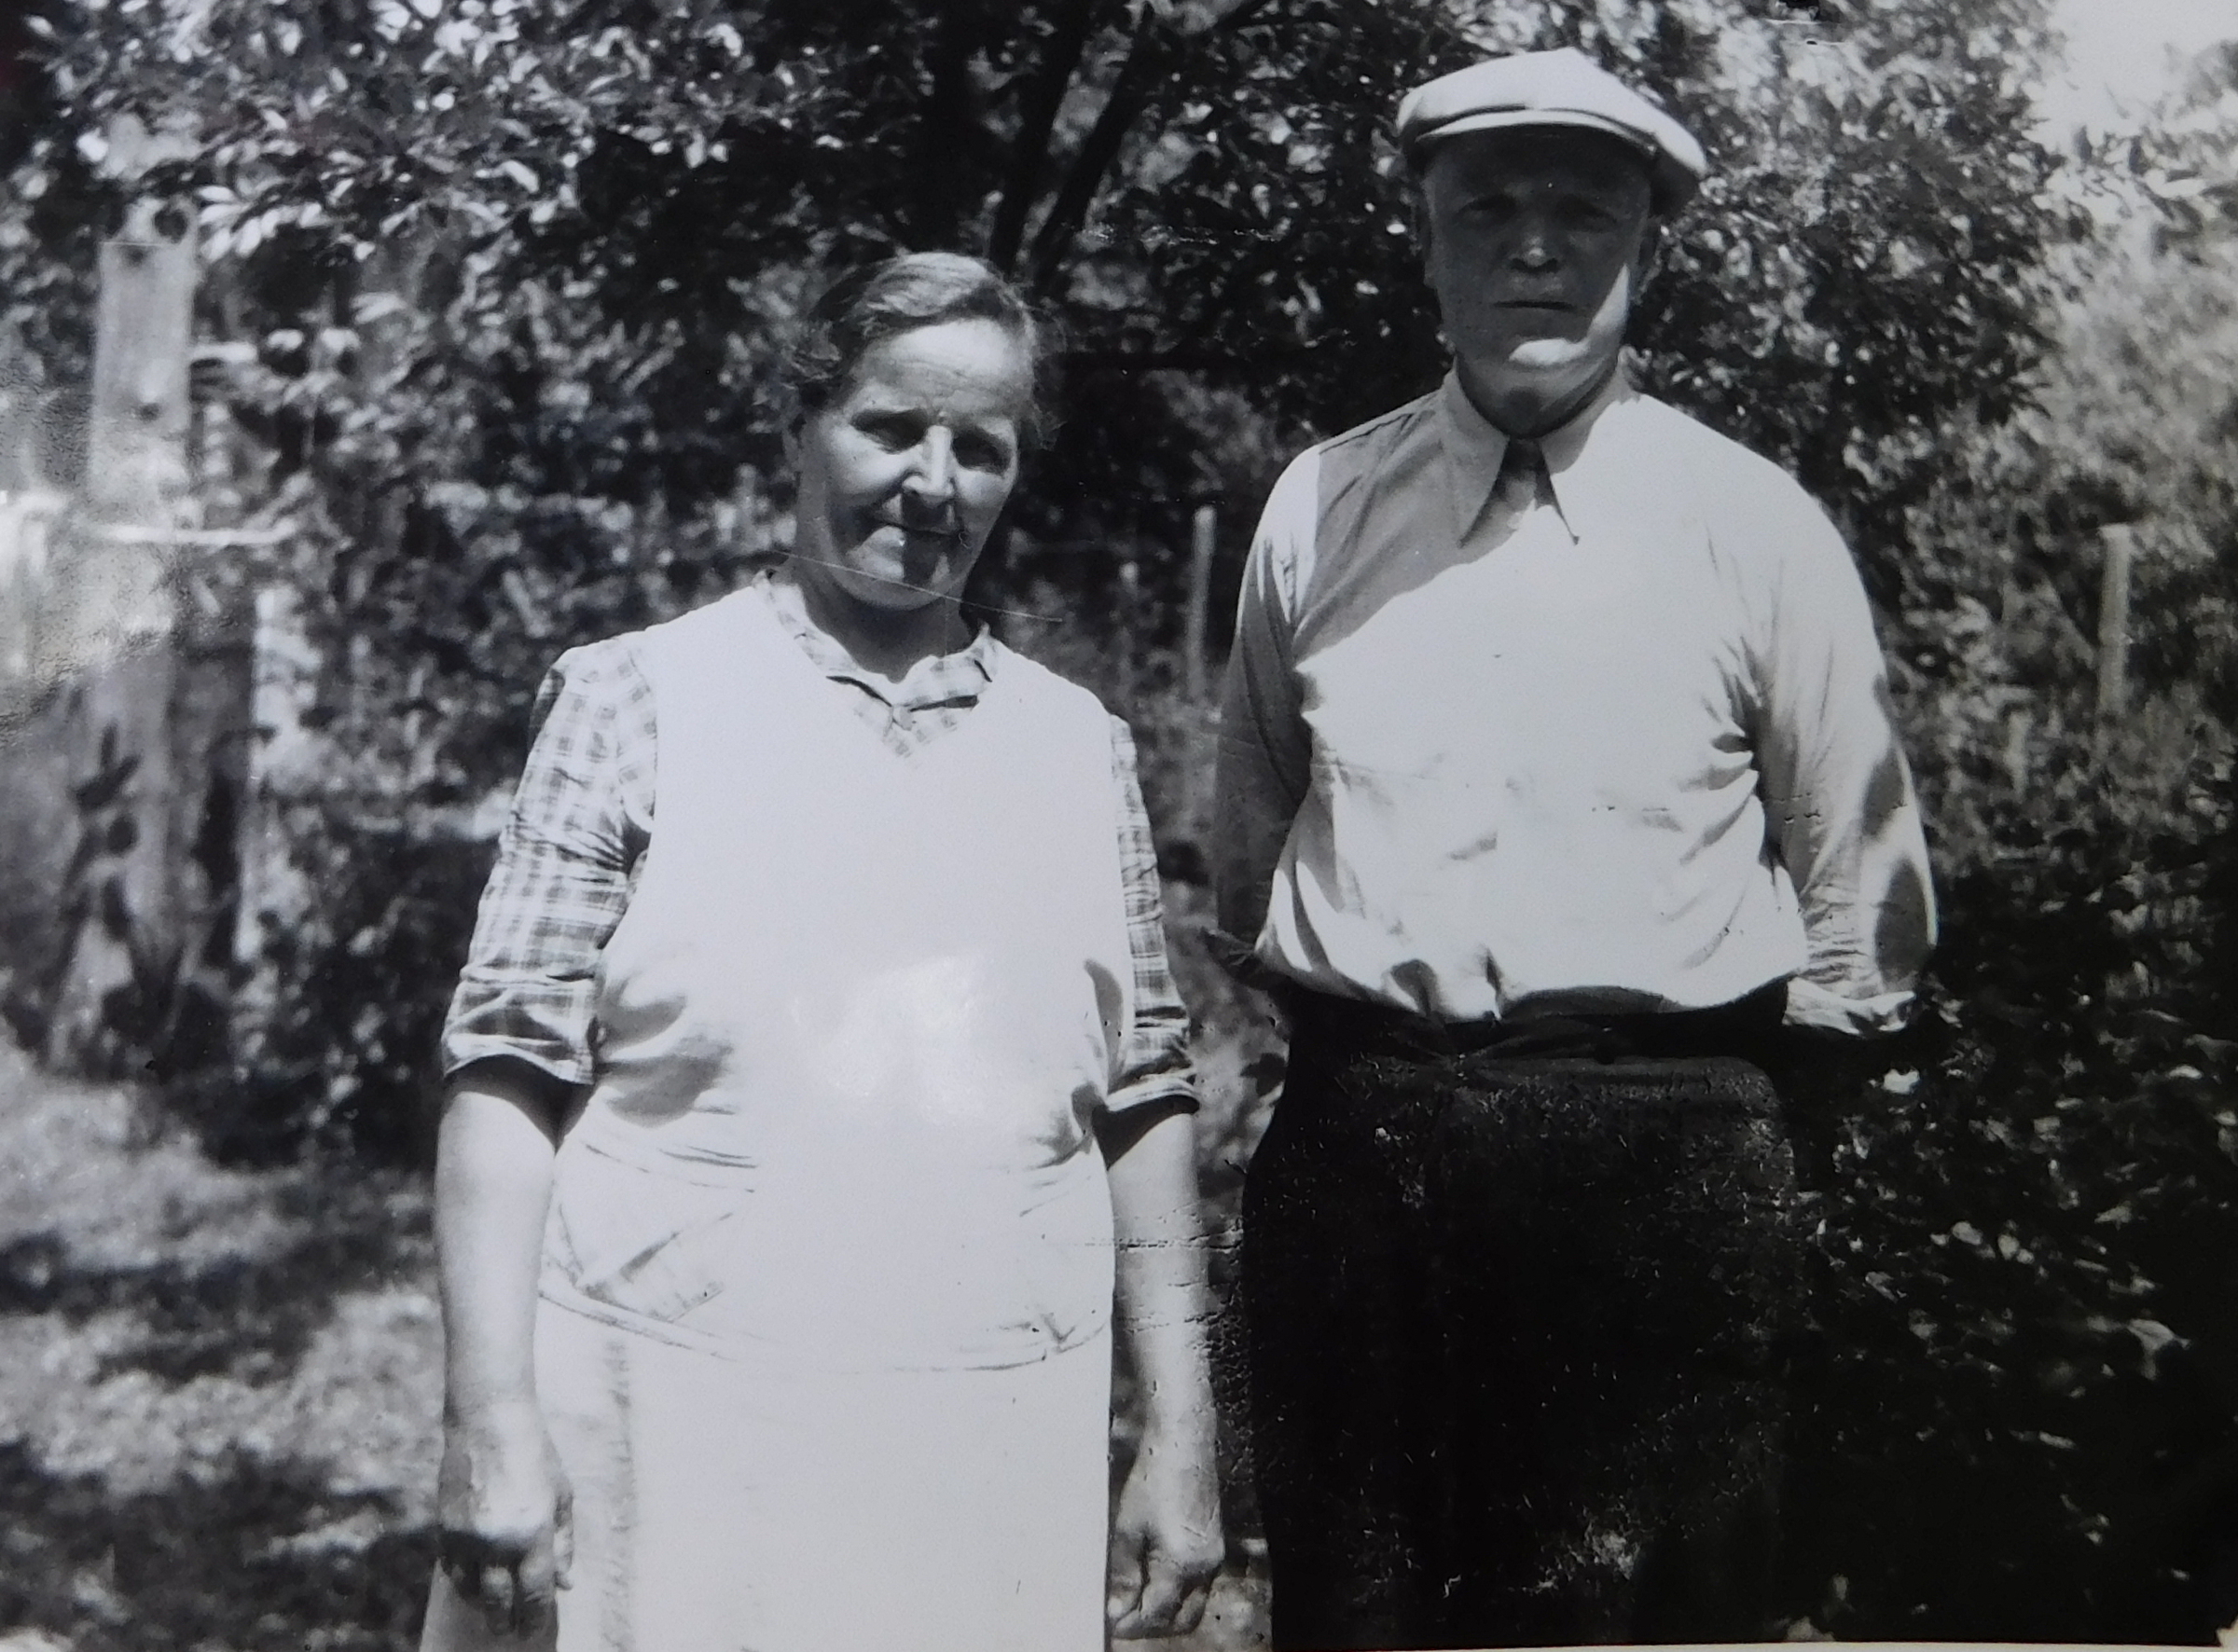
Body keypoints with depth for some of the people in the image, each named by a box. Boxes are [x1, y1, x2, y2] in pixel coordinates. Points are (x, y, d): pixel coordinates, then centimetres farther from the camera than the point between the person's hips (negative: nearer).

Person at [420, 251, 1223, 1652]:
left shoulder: (1081, 746, 10)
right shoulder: (636, 696, 1)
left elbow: (1145, 1102, 11)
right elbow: (513, 1068, -3)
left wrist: (1184, 1434, 6)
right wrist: (492, 1419, -10)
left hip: (999, 1452, 3)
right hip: (671, 1423, -2)